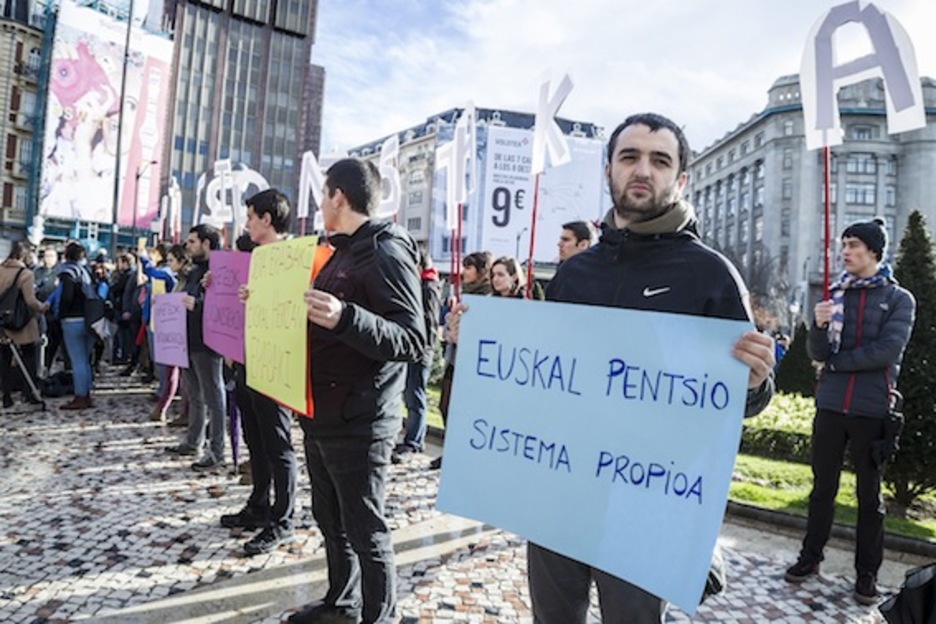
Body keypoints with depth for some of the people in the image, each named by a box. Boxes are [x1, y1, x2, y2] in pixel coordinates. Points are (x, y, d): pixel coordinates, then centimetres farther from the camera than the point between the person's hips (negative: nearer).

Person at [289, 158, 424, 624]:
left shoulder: (386, 253, -15)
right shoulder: (342, 251, 16)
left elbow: (412, 340, -24)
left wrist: (345, 317, -38)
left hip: (358, 423, -10)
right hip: (322, 414, 10)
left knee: (365, 530, 4)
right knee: (329, 519, 21)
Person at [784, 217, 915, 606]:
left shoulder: (899, 299, 1)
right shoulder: (834, 294, 8)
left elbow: (887, 351, -13)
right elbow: (817, 353, 1)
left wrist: (836, 362, -6)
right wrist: (818, 326, -18)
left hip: (872, 409, -2)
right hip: (830, 405, 3)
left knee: (869, 493, 9)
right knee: (822, 487, 11)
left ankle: (867, 572, 20)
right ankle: (810, 557, 23)